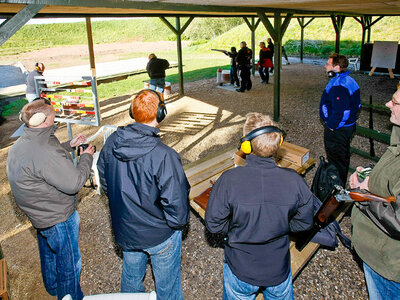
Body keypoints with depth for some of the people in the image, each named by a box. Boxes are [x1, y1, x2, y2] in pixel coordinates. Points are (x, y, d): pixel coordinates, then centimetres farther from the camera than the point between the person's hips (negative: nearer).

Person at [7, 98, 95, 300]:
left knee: (49, 253, 32)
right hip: (58, 219, -10)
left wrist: (69, 146, 10)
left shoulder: (20, 145, -2)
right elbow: (74, 182, -31)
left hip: (39, 215, 10)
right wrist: (86, 156, -18)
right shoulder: (43, 153, -35)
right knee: (69, 265, 12)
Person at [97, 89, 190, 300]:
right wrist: (179, 222, -5)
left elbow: (104, 182, 3)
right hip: (160, 235, -5)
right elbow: (176, 202, -27)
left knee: (131, 276, 32)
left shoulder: (111, 143, -13)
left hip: (124, 229, 6)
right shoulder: (164, 156, -33)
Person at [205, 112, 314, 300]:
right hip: (279, 270, 2)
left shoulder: (229, 180, -29)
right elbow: (304, 223, -7)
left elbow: (214, 224, -16)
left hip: (240, 271, -1)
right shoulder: (294, 181, -22)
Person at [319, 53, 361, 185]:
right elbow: (357, 105, 15)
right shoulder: (349, 80, 6)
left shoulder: (338, 86, -27)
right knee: (343, 157, 23)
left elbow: (340, 111, -32)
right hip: (348, 126, 11)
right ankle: (341, 185, 40)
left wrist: (332, 126, -19)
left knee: (336, 161, 4)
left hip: (336, 130, -10)